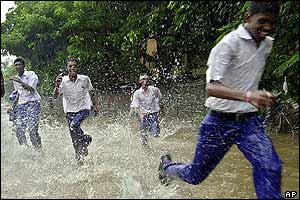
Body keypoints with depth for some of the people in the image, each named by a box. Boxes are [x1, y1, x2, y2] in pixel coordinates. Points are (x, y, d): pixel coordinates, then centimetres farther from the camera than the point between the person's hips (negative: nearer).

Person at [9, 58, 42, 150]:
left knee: (32, 130, -14)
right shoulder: (15, 79, 16)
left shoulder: (31, 74, -3)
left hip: (33, 102, -6)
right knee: (19, 130, -3)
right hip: (21, 104, 6)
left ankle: (39, 150, -1)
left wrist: (20, 81, -22)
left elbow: (31, 89, -16)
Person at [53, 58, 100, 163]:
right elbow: (55, 96, -20)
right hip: (70, 111, 2)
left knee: (74, 125, -26)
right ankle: (79, 157, 21)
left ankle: (85, 140, 0)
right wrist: (57, 86, -38)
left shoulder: (85, 79, -8)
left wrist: (95, 105, 16)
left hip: (84, 108, -1)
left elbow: (91, 91, 10)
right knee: (74, 138, 3)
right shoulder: (63, 80, -11)